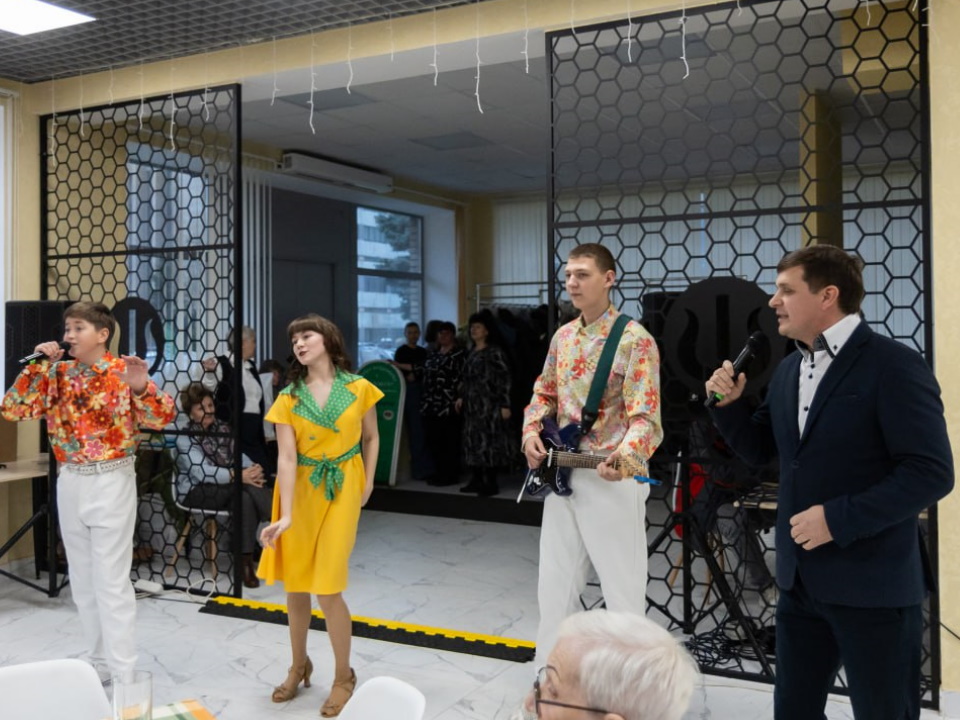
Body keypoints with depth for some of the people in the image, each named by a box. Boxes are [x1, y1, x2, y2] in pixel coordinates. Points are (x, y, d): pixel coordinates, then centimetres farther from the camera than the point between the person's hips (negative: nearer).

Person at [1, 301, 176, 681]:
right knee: (83, 580, 13)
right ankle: (99, 661, 26)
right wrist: (37, 366, -6)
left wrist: (141, 387, -32)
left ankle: (123, 672, 3)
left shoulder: (124, 372, -8)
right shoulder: (58, 373, 6)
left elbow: (164, 418, -15)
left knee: (111, 580, -5)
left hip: (111, 481, -6)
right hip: (70, 482, 6)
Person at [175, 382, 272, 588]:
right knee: (247, 488, -33)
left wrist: (252, 469, -19)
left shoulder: (221, 427, 9)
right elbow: (202, 472, -22)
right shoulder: (184, 437, -9)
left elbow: (239, 455, 6)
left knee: (245, 498, -32)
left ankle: (247, 560, -30)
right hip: (196, 491, -5)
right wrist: (240, 476, -33)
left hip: (226, 487, 5)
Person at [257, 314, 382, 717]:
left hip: (341, 492, -2)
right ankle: (299, 666, 32)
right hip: (300, 491, 2)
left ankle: (344, 676, 14)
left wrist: (368, 483, 0)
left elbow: (371, 437, 9)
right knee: (295, 585, 11)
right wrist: (286, 515, -20)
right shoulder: (288, 398, -3)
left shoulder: (359, 388, -4)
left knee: (327, 588, -6)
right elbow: (287, 458, -11)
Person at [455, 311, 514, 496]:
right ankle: (477, 480, 16)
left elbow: (504, 378, -12)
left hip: (489, 404, -8)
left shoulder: (494, 352, -8)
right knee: (473, 440, 9)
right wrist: (461, 397, 12)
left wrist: (505, 405, -17)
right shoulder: (472, 352, 14)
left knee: (488, 440, -5)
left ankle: (491, 483, 1)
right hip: (472, 404, 8)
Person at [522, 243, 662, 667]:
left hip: (611, 478, -7)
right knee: (555, 585, 16)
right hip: (560, 474, 7)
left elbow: (646, 416, -20)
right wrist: (531, 433, 2)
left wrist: (626, 457, -38)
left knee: (623, 592, 3)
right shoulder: (563, 337, 9)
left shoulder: (635, 340, -13)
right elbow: (544, 393, 21)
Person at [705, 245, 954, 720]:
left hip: (872, 583, -7)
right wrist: (729, 405, 0)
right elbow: (760, 451, 18)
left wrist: (838, 519, -23)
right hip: (800, 578, 7)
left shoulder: (893, 366, -14)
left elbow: (931, 473, -20)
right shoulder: (788, 369, 10)